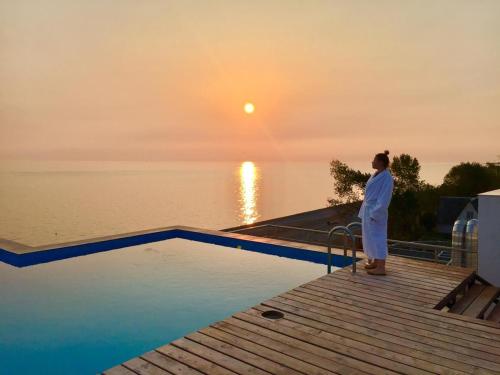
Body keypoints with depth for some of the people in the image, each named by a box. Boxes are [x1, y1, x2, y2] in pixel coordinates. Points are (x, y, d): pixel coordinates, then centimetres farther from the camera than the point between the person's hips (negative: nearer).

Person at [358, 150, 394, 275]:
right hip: (368, 210, 10)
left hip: (376, 212, -10)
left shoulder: (386, 178, -16)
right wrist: (365, 211, 17)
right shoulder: (376, 175, 12)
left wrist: (375, 214, -21)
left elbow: (384, 198, -19)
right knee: (371, 237, 15)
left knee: (377, 237, -5)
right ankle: (375, 262, 27)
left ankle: (381, 268, 1)